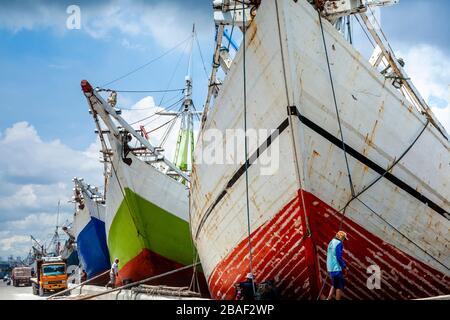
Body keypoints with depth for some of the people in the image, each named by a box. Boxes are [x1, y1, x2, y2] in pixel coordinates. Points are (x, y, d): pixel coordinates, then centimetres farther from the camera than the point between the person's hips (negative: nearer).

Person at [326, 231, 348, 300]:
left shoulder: (331, 242, 14)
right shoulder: (339, 243, -13)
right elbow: (339, 257, -20)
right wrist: (344, 267, -9)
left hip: (330, 268, 9)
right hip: (337, 268, -9)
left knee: (334, 284, 20)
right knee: (340, 286, 1)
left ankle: (329, 299, 12)